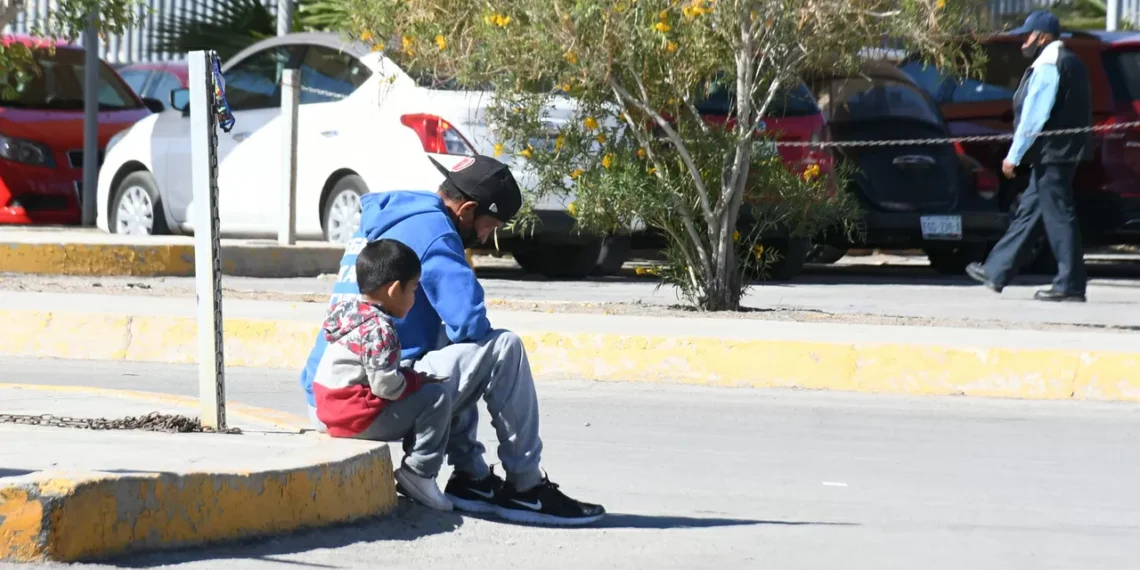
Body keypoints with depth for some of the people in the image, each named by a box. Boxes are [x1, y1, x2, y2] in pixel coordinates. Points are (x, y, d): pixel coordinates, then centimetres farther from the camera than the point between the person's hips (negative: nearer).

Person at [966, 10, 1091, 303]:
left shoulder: (1047, 67, -14)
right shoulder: (1070, 63, 18)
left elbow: (1033, 116, -17)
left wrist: (1014, 155, -13)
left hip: (1052, 154, -11)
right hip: (1064, 152, 11)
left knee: (1059, 217, -8)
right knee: (1027, 212, 15)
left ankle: (1071, 285, -7)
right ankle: (996, 272, 22)